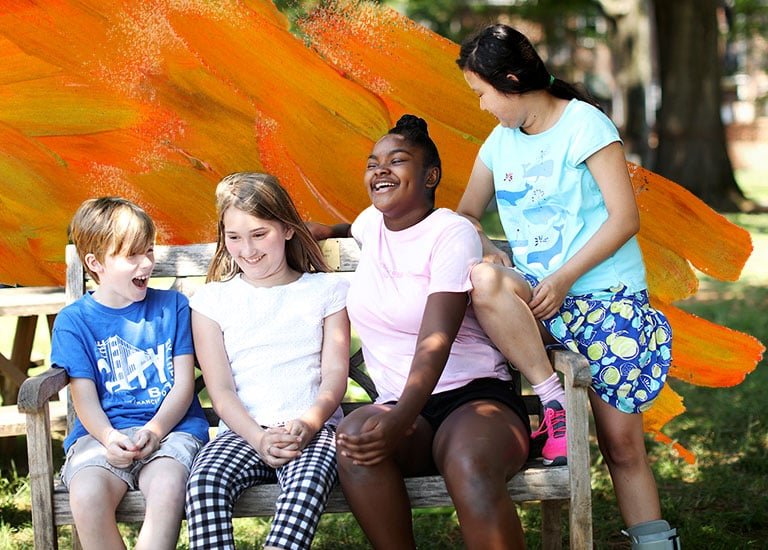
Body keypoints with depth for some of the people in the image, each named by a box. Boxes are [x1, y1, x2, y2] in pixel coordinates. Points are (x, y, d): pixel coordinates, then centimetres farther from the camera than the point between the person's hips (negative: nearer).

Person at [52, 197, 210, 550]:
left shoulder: (172, 306, 13)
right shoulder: (73, 321, 9)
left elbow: (184, 384, 7)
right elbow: (85, 397, 2)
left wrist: (155, 429, -12)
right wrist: (109, 437, -19)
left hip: (170, 428, 0)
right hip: (102, 433, 0)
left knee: (168, 486, -35)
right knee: (87, 493, -34)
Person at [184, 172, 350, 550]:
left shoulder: (326, 290, 15)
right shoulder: (212, 299, 16)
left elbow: (335, 375, 6)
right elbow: (220, 389, 7)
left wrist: (308, 424, -16)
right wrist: (258, 438, -13)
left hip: (313, 429, -1)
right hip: (244, 433, 1)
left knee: (309, 477, -37)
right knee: (204, 480, -33)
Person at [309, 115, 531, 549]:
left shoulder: (453, 233, -5)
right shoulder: (373, 222, 15)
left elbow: (436, 340, -21)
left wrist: (401, 419, -35)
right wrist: (328, 231, 25)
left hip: (475, 398, -5)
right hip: (402, 408, 5)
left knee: (471, 468, -41)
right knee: (354, 437, -33)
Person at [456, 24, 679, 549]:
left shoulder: (584, 123, -6)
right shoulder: (500, 142, 12)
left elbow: (625, 218, -11)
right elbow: (466, 215, 20)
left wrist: (563, 279, -18)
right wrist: (485, 249, -4)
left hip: (606, 297, -5)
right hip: (537, 297, 5)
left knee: (622, 443, -7)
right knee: (483, 280, -31)